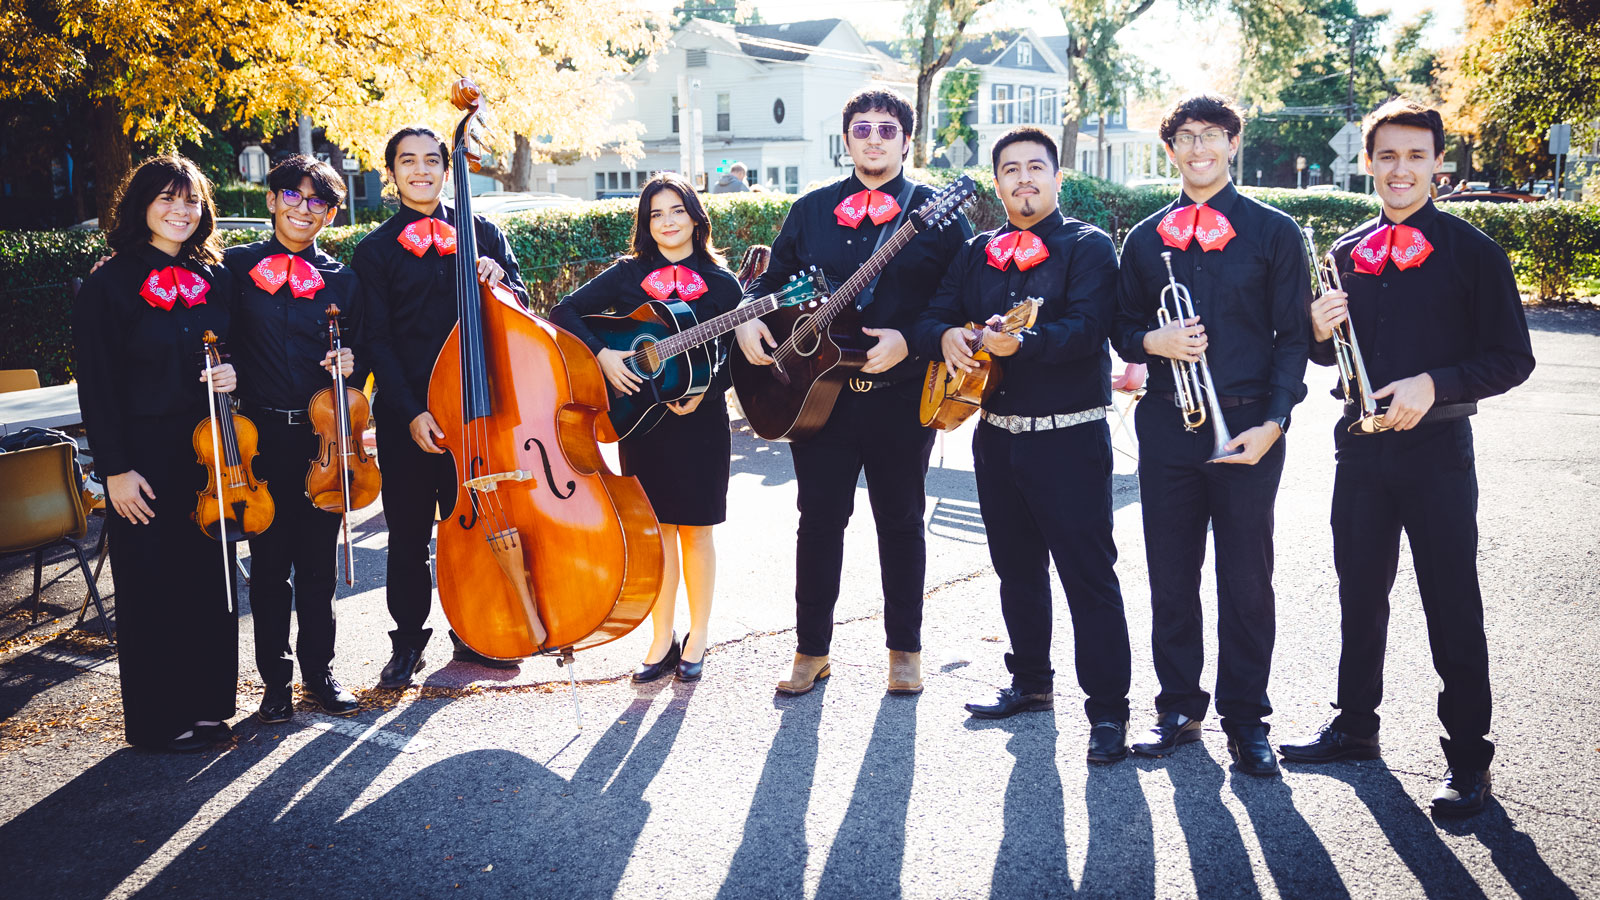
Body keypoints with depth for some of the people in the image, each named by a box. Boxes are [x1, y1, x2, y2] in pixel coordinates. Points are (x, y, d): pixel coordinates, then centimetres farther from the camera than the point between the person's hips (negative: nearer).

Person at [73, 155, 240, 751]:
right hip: (147, 456, -4)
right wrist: (115, 467, -12)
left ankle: (206, 704, 25)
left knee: (212, 579, 9)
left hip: (210, 452, 5)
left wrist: (234, 375, -6)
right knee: (152, 585, 4)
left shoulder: (216, 278, 8)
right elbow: (97, 385, -7)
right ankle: (158, 719, 18)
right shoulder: (109, 285, -5)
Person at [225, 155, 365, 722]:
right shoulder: (238, 266, 5)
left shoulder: (341, 280, 8)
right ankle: (276, 679, 18)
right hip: (263, 435, -1)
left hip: (323, 435, 1)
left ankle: (319, 671, 22)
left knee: (319, 561, 8)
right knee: (270, 562, 5)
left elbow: (356, 352, 12)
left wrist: (351, 364, -8)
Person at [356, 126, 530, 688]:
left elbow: (520, 312, 9)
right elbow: (377, 341, -2)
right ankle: (408, 641, 21)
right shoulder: (375, 251, 4)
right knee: (408, 532, 5)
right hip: (408, 415, -1)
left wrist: (499, 278, -14)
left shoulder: (482, 235, 10)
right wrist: (410, 412, -13)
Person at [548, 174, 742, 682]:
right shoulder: (628, 274, 5)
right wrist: (602, 355, -15)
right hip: (640, 417, 1)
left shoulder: (721, 284, 3)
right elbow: (566, 312, -1)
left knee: (695, 529, 6)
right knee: (657, 528, 6)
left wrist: (704, 393, -15)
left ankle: (698, 638, 19)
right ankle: (663, 641, 17)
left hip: (700, 421, -1)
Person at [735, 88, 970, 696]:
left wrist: (908, 341, -18)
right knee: (819, 519, 7)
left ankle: (905, 647, 23)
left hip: (901, 394, -2)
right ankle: (812, 649, 20)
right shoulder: (811, 211, 11)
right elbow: (774, 279, 16)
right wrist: (748, 318, -4)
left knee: (900, 520, 9)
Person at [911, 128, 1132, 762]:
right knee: (1016, 567, 16)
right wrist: (947, 336, -13)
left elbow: (1087, 328, -20)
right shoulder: (977, 253, 14)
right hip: (996, 435, 6)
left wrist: (1020, 342, -36)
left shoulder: (1088, 247, -4)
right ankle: (1031, 682, 31)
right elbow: (930, 318, 11)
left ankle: (1108, 709, 4)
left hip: (1069, 437, -6)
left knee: (1088, 573, -4)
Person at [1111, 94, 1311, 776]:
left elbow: (1293, 335, 1)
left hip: (1247, 426, -2)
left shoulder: (1273, 232, 4)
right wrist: (1152, 341, -8)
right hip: (1167, 425, 2)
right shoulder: (1146, 238, 11)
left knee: (1247, 581, 3)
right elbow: (1121, 326, 16)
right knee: (1170, 577, 8)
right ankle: (1180, 707, 23)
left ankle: (1245, 719, 17)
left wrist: (1273, 422, -11)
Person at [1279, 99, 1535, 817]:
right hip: (1361, 447, 4)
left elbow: (1512, 359, -5)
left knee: (1452, 607, 1)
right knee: (1359, 592, 14)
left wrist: (1434, 385, -20)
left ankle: (1468, 758, 14)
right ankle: (1356, 725, 30)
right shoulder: (1345, 252, 9)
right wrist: (1320, 333, -6)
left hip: (1437, 448, -4)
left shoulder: (1472, 251, -4)